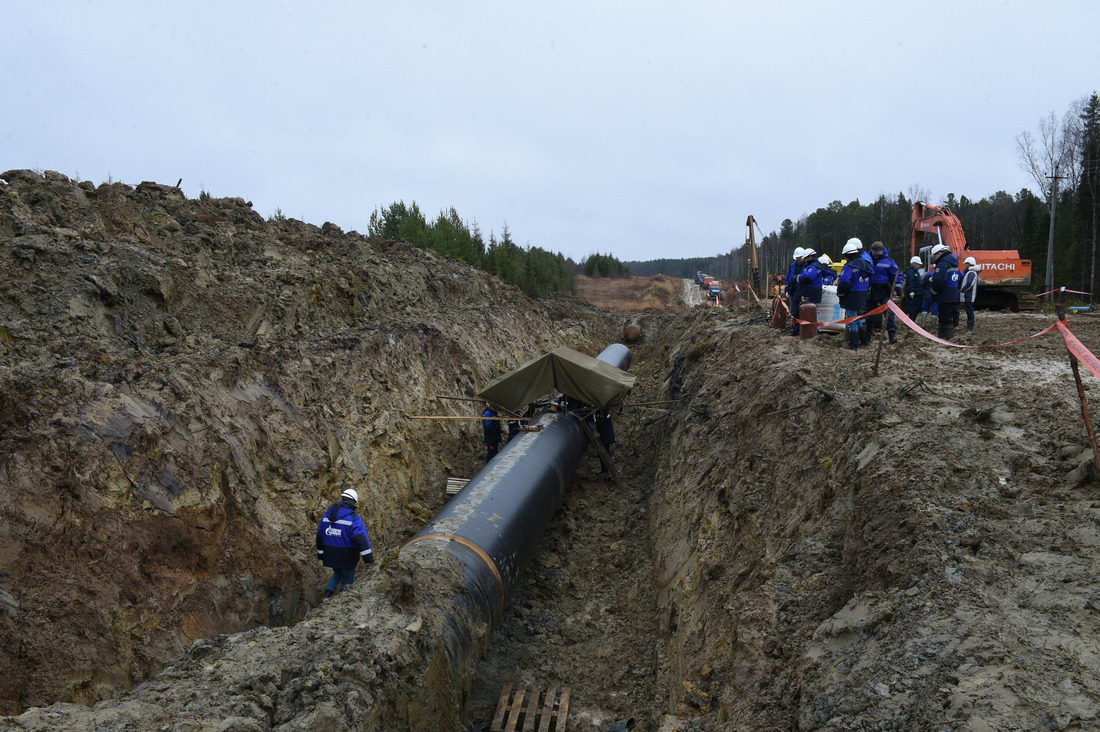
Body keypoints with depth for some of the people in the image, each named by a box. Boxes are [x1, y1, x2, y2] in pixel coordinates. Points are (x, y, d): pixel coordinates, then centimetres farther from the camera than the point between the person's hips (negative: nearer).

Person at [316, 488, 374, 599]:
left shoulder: (327, 515, 4)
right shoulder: (354, 519, -16)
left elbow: (319, 535, 13)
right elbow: (362, 539, -24)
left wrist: (321, 554, 24)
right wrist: (369, 558, -24)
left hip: (330, 556, 5)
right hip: (346, 558, -5)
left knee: (338, 573, 28)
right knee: (348, 578, 11)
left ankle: (328, 592, 10)